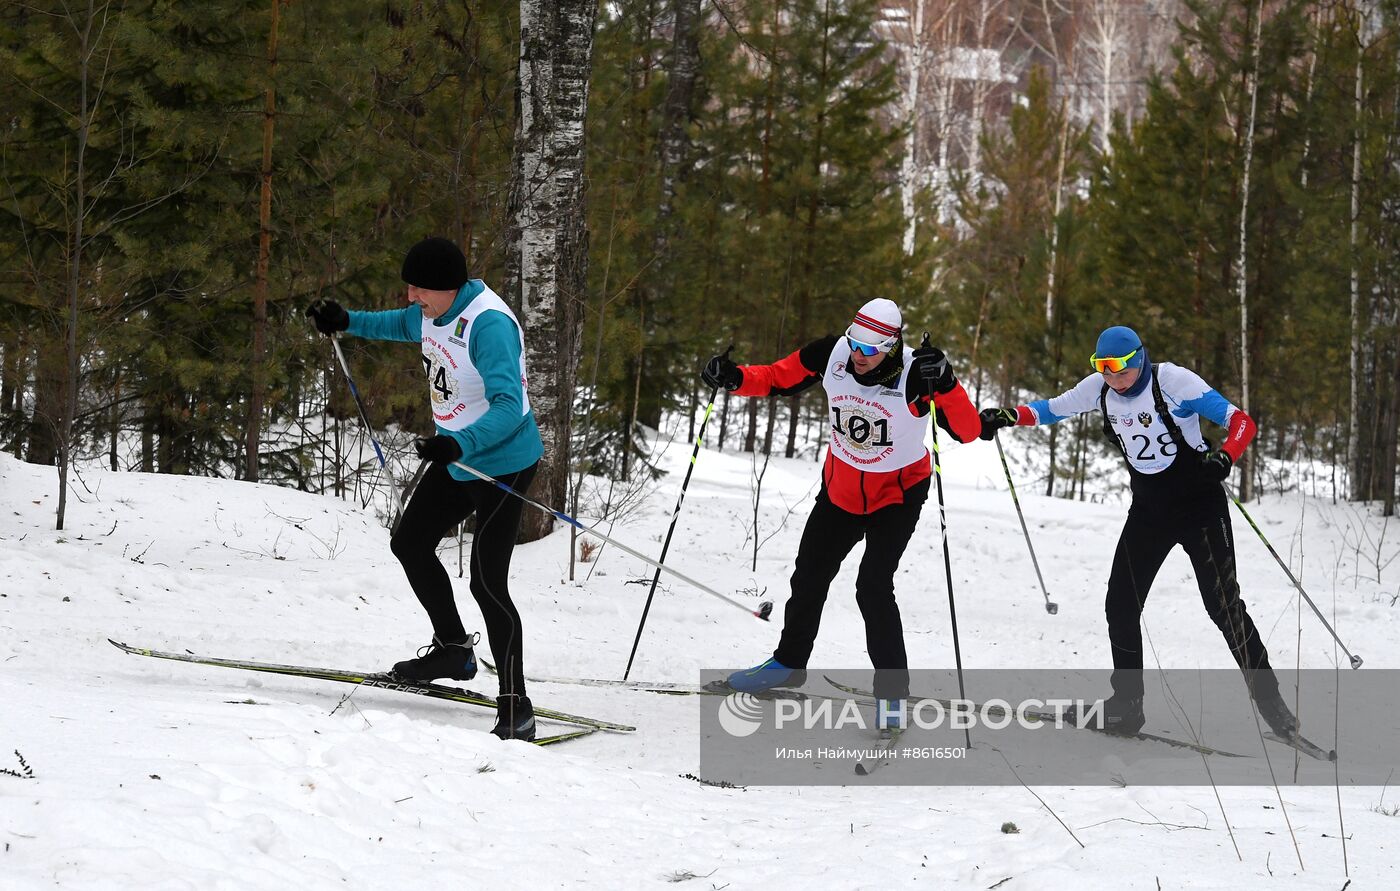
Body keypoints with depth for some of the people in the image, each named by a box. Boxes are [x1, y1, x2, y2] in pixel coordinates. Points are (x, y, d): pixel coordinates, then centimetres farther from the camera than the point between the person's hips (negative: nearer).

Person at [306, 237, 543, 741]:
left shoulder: (489, 326, -30)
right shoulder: (433, 312, 0)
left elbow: (509, 406, -38)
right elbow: (403, 325, 27)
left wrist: (460, 444, -51)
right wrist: (348, 322, 21)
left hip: (502, 465, -10)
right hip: (456, 459, 10)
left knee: (487, 582, -13)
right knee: (409, 544, 21)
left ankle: (516, 709, -8)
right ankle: (453, 649, 37)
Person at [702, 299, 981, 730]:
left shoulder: (915, 375, -31)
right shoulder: (831, 354, -20)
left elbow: (968, 431, -36)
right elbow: (777, 378, -5)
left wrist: (944, 384, -52)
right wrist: (735, 378, -24)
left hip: (897, 496, -5)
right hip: (840, 489, 5)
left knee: (873, 586, -19)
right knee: (809, 574, 17)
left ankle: (893, 689, -5)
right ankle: (790, 662, 42)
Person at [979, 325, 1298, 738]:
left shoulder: (1173, 382, -20)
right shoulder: (1100, 388, -3)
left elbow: (1241, 422, -20)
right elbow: (1053, 409, 14)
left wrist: (1223, 458, -39)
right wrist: (1007, 417, -2)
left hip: (1199, 504, -6)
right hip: (1149, 509, 6)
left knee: (1223, 604, -12)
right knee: (1121, 605, 1)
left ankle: (1269, 701, -3)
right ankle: (1127, 703, 14)